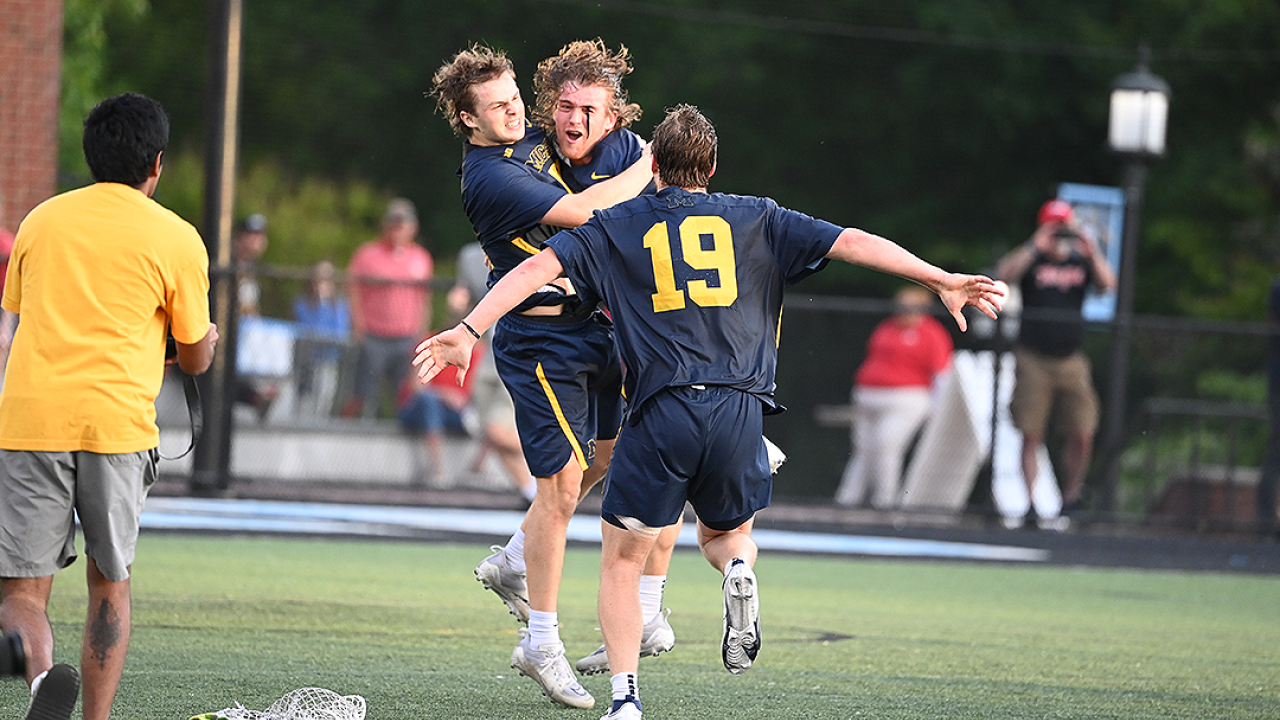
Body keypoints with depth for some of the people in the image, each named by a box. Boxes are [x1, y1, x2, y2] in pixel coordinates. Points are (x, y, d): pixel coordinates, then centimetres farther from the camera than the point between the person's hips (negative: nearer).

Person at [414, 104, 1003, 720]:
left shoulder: (614, 227, 11)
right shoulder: (756, 220, 14)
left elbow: (537, 267, 0)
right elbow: (852, 243, 8)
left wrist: (468, 331, -4)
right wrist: (940, 281, 10)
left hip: (660, 412, -2)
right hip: (739, 411, 2)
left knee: (621, 560, 9)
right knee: (724, 532, 26)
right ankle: (739, 569, -10)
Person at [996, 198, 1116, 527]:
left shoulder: (1081, 264, 11)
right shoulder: (1031, 261, 3)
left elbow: (1107, 283, -5)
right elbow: (1003, 275, -15)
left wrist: (1092, 253, -18)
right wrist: (1034, 248, -22)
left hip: (1071, 361, 2)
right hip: (1033, 360, -2)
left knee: (1082, 435, -6)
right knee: (1031, 436, -3)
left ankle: (1071, 494, 13)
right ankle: (1030, 502, 1)